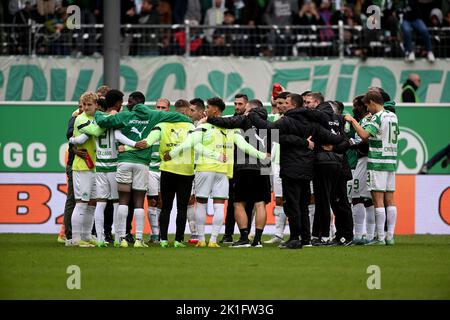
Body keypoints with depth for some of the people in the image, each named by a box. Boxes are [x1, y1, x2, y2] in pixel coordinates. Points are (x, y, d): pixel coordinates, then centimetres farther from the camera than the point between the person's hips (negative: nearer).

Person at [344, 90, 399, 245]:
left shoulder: (377, 118, -11)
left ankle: (380, 238, -8)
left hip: (377, 162, -8)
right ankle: (390, 236, 8)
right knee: (390, 200, 8)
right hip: (391, 161, 8)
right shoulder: (393, 116, 13)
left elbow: (364, 134, -24)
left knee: (378, 200, -6)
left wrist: (352, 121, -12)